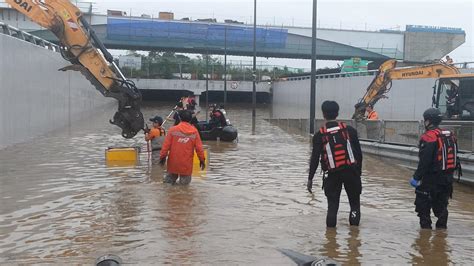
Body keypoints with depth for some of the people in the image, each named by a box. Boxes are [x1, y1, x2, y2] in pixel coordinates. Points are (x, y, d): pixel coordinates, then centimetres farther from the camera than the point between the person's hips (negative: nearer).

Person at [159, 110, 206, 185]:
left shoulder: (173, 130, -5)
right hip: (187, 164, 0)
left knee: (170, 178, 15)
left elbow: (166, 145, -5)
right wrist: (202, 159, 11)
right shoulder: (194, 131, -2)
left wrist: (162, 156, 5)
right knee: (185, 183, 10)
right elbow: (199, 147, 0)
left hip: (173, 162, 0)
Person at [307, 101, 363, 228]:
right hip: (351, 171, 1)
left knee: (332, 204, 10)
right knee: (355, 202, 14)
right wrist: (358, 171, 14)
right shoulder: (349, 130, 1)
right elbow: (358, 153, 3)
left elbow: (315, 158, -3)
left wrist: (310, 178, 3)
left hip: (332, 174, -1)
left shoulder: (319, 135, -2)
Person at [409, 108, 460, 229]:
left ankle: (426, 226, 5)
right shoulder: (451, 136, 9)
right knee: (441, 205, 18)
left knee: (423, 205, 4)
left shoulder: (429, 137, -17)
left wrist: (416, 177, -17)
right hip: (447, 177, 8)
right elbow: (454, 157, 15)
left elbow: (425, 161, -21)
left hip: (431, 178, -8)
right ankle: (441, 227, 23)